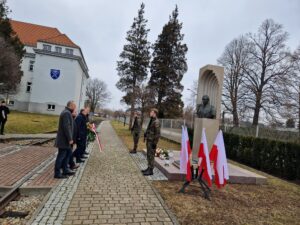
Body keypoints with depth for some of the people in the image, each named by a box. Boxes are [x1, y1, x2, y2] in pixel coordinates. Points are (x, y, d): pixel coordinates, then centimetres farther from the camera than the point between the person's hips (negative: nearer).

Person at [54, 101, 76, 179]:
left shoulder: (66, 112, 16)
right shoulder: (67, 113, -18)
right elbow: (66, 127, -25)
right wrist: (70, 139, -23)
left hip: (64, 138, 11)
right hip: (64, 139, -11)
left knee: (68, 152, 16)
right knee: (61, 155, -2)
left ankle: (65, 170, 24)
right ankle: (57, 173, 8)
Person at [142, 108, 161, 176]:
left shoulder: (156, 122, -18)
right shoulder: (151, 121, 12)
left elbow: (158, 134, -21)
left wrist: (155, 143, -20)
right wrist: (146, 135, 20)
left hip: (152, 142, -10)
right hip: (149, 141, 10)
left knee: (151, 156, -2)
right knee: (148, 155, 17)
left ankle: (151, 170, 8)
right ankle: (149, 168, 28)